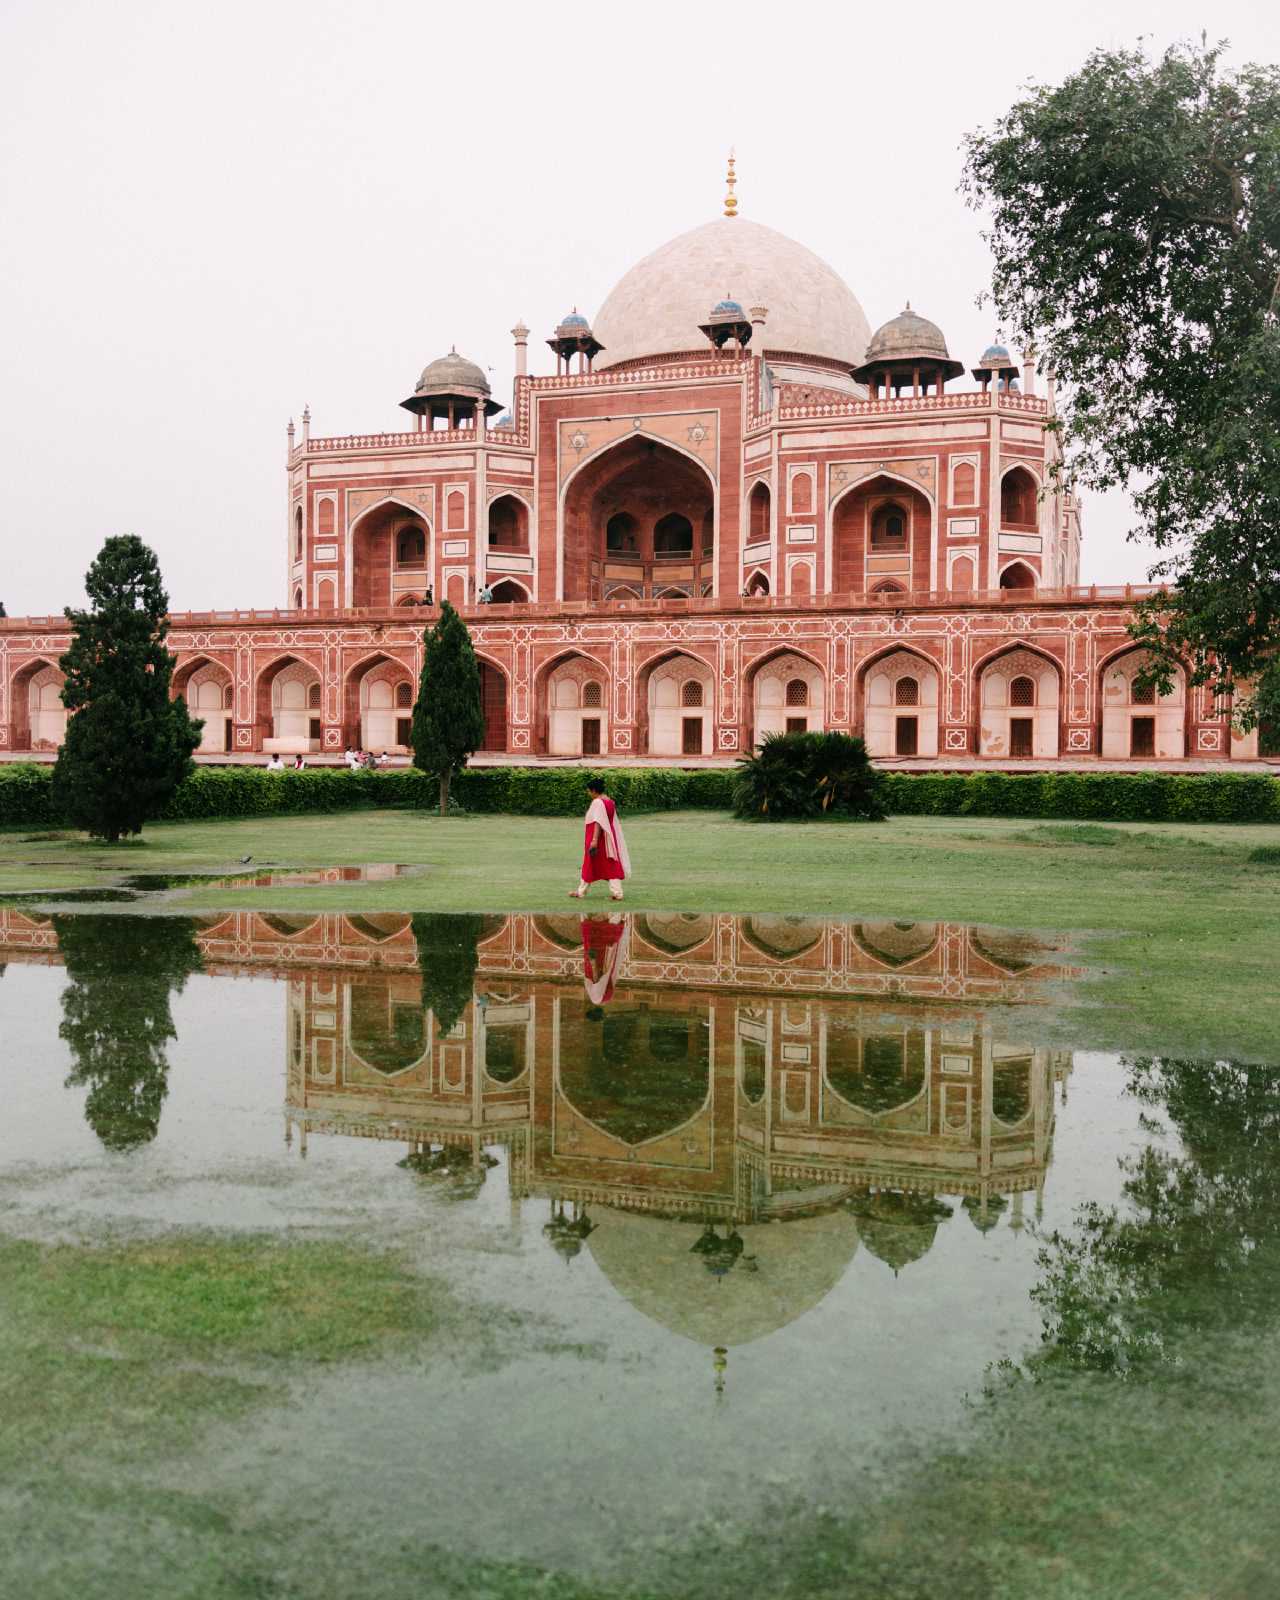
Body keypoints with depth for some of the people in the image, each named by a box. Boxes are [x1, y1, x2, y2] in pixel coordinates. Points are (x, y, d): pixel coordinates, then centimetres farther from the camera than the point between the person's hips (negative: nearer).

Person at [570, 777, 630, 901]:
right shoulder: (610, 802, 9)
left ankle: (581, 892, 18)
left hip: (598, 838, -7)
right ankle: (617, 893, 0)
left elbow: (598, 822, -24)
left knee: (590, 865, 5)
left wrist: (594, 840, -27)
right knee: (611, 864, 6)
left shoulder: (597, 802, -16)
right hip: (609, 838, 7)